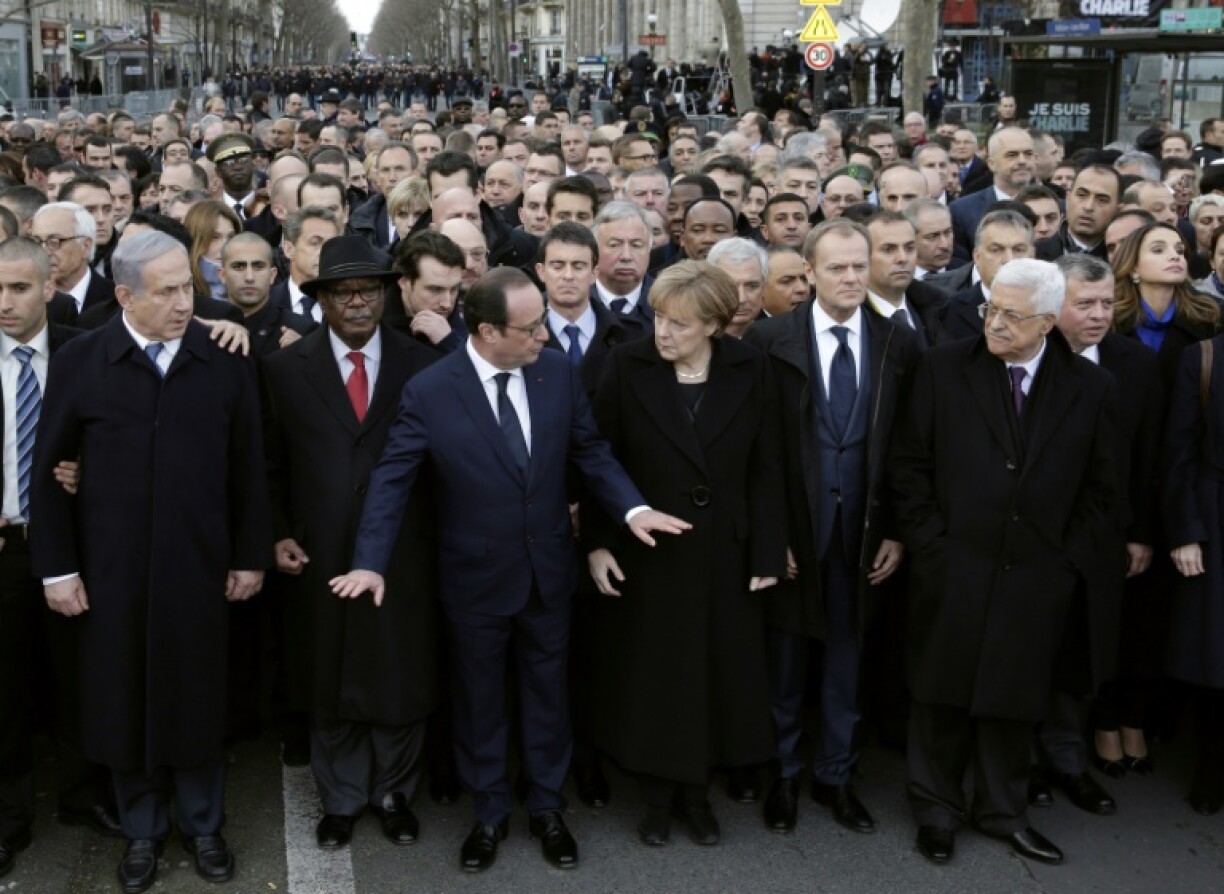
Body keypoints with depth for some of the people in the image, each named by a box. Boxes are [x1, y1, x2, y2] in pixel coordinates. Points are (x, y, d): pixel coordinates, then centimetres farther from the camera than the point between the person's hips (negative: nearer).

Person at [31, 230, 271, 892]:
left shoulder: (226, 361, -3)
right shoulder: (79, 362, -4)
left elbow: (247, 467, 1)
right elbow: (48, 472, 0)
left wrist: (251, 555, 2)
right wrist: (57, 567, -2)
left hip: (199, 564, 0)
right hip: (111, 568, 0)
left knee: (198, 699, 11)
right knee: (123, 701, 11)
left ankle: (202, 825, 31)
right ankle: (142, 829, 31)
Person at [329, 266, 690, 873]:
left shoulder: (559, 372, -8)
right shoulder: (429, 392, -17)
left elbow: (590, 452, 1)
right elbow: (392, 479, -12)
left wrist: (633, 509, -13)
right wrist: (371, 561, -19)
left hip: (548, 568, 3)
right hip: (475, 576, -2)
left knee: (547, 693, 18)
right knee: (480, 700, 16)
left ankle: (547, 808, 38)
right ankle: (489, 814, 36)